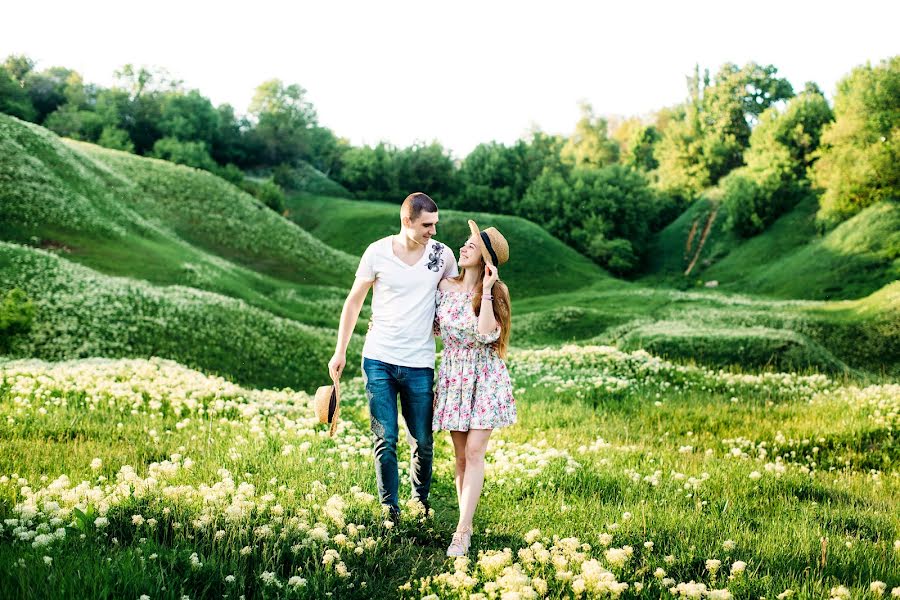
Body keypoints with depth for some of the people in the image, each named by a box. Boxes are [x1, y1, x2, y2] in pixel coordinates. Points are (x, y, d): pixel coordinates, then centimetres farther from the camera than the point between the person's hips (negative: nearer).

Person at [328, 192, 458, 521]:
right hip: (378, 359, -1)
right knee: (385, 440, 1)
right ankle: (389, 510, 13)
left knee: (423, 441, 7)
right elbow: (354, 301, 6)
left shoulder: (443, 255, 0)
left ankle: (421, 504, 28)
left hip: (419, 364, 1)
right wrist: (340, 351, 4)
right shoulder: (377, 253, -4)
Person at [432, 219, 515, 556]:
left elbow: (487, 333, -21)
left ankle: (462, 532, -13)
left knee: (474, 451, -11)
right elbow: (434, 327, 17)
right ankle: (465, 525, 11)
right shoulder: (446, 287, 5)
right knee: (460, 455, 5)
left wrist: (486, 289, -18)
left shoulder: (495, 293, -5)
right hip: (452, 375, 3)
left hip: (484, 377, -3)